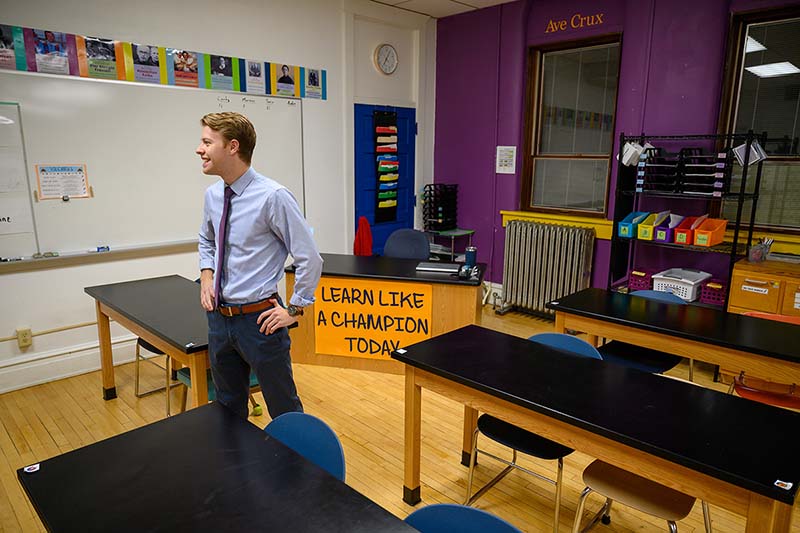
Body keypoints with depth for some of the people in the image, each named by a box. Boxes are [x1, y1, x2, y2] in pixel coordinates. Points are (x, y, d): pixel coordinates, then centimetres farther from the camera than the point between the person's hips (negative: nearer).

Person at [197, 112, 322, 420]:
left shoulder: (272, 196, -19)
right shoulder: (212, 195, 3)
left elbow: (309, 258, -16)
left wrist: (295, 309, -11)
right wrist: (207, 276, 7)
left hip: (259, 321, -6)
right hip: (219, 317, 7)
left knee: (284, 410, 11)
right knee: (228, 407, 24)